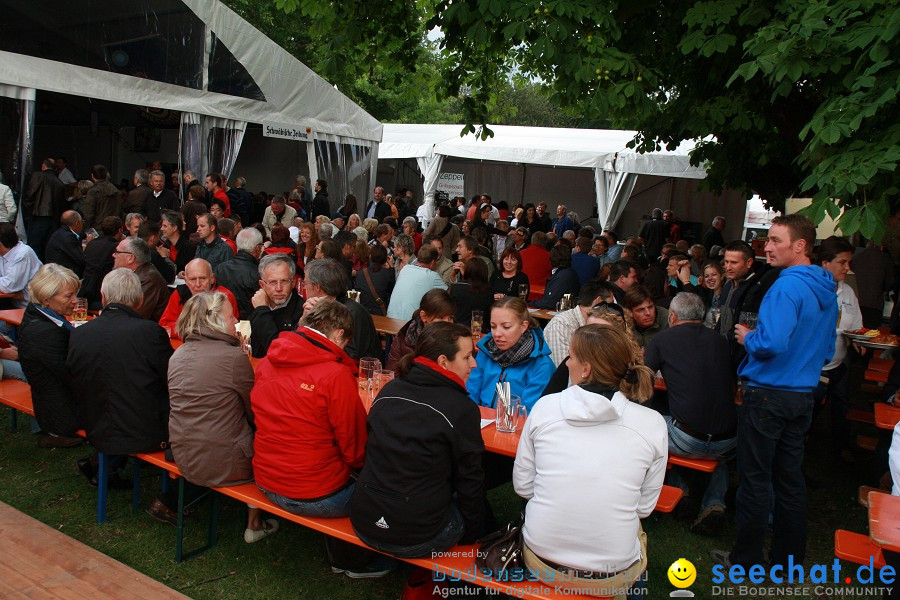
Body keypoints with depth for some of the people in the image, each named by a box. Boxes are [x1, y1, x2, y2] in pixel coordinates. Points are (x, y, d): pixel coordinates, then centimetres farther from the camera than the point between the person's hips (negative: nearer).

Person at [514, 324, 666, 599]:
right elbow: (645, 506, -1)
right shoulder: (653, 424, -10)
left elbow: (522, 486, 0)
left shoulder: (545, 406, -10)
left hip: (541, 564, 0)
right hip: (612, 577, 0)